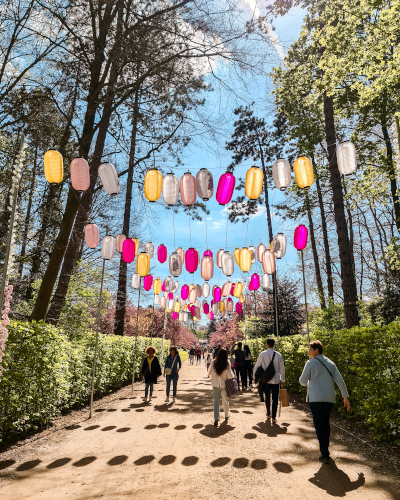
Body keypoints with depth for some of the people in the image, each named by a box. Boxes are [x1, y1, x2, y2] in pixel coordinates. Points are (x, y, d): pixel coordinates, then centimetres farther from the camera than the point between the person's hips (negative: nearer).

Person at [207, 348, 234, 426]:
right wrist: (233, 376, 7)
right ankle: (226, 415, 39)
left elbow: (209, 373, 1)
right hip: (224, 384, -1)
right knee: (225, 401, 19)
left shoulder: (213, 362, -9)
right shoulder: (227, 364, -15)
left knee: (216, 401, 6)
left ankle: (216, 419, -2)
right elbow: (230, 375, -15)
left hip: (215, 384, 1)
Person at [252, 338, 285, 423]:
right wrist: (282, 380, 8)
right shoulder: (278, 355, -7)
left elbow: (257, 366, -2)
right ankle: (273, 417, 2)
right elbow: (282, 368, -2)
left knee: (267, 397, 19)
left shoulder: (262, 354, -7)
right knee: (275, 398, 5)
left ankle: (268, 413, 32)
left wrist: (254, 377, 10)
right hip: (275, 380, -1)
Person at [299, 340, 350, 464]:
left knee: (319, 425, 2)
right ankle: (325, 449, 29)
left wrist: (310, 380, 21)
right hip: (330, 398, 5)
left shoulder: (311, 363, -4)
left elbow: (303, 381, -1)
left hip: (316, 398, -5)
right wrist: (345, 397, 10)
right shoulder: (330, 363, 10)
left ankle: (324, 455, 0)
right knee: (325, 423, 20)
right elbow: (340, 380, 6)